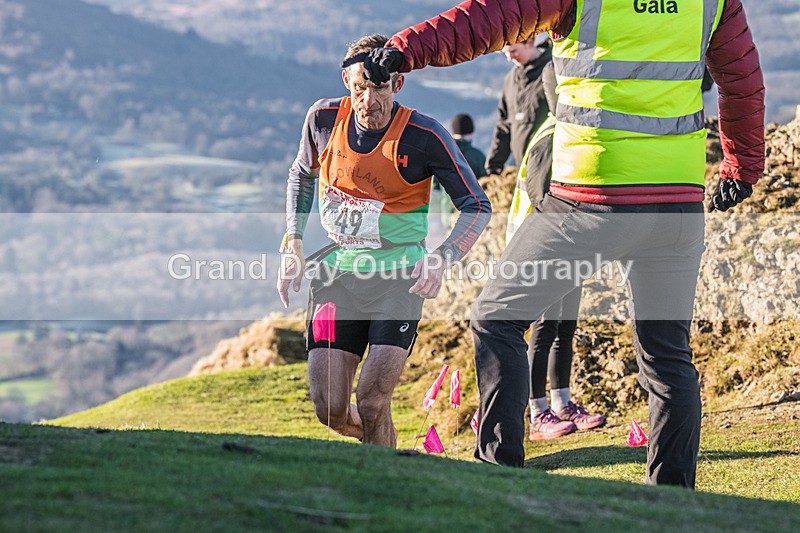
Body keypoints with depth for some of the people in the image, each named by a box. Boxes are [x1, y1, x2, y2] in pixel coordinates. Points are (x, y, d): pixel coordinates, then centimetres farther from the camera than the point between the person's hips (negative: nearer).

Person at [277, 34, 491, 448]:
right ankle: (384, 445, 32)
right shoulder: (324, 118, -4)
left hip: (398, 278, -3)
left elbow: (477, 206, -6)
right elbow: (302, 174, 17)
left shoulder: (425, 137, -15)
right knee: (330, 410, -1)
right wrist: (292, 245, 9)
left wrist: (441, 259, -23)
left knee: (371, 404, -15)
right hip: (334, 274, 3)